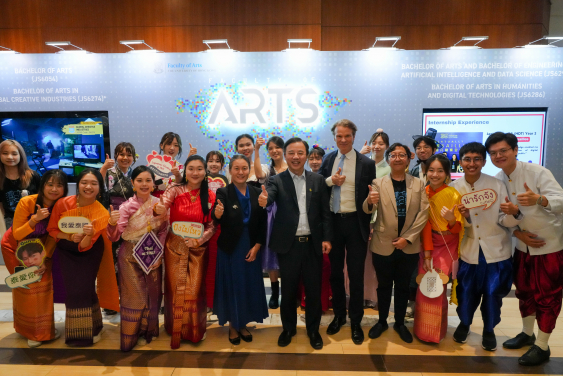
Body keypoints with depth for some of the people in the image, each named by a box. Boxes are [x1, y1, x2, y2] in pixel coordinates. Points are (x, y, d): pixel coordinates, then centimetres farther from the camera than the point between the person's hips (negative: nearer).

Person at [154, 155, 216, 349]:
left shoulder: (210, 196, -2)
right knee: (176, 289, 7)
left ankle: (194, 330, 26)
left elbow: (212, 226, -1)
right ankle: (175, 330, 27)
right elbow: (162, 204, -24)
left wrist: (198, 240, -16)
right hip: (175, 247, -1)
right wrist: (158, 208, -47)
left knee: (194, 290, 4)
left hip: (198, 248, 1)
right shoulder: (175, 190, -6)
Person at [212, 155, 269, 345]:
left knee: (249, 286, 12)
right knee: (231, 286, 8)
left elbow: (262, 223, 3)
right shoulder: (223, 192, -9)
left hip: (251, 248, 3)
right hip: (230, 248, -3)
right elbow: (217, 221, -22)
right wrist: (217, 214, -44)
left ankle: (243, 324, 31)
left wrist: (257, 246, -5)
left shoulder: (257, 193, 0)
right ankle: (233, 326, 28)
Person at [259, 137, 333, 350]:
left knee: (314, 290, 12)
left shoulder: (317, 180, 4)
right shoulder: (277, 181, -2)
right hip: (288, 245, -1)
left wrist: (327, 238, -4)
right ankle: (288, 328, 34)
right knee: (288, 290, 13)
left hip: (313, 244, 1)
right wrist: (263, 201, -46)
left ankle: (313, 330, 32)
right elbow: (269, 197, -23)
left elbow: (325, 212, 3)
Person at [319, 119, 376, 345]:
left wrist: (369, 225, -15)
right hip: (333, 221, 3)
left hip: (355, 223, -3)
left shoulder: (366, 164, -5)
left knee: (356, 274, 6)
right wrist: (331, 181, -13)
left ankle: (356, 322, 24)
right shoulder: (328, 160, 5)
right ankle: (338, 315, 34)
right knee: (335, 272, 15)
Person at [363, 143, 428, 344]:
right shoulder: (378, 183, -3)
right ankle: (382, 321, 32)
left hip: (409, 246, 1)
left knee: (403, 287, 15)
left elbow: (423, 213, -3)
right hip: (383, 245, -1)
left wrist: (407, 238, -11)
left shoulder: (418, 184, 2)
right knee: (384, 286, 14)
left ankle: (400, 323, 33)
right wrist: (370, 201, -42)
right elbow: (367, 210, -17)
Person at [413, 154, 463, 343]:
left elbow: (457, 229, -10)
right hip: (428, 243, 3)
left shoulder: (454, 195, -15)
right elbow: (425, 224, -4)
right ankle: (422, 330, 23)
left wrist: (451, 219, -32)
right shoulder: (424, 193, -5)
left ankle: (436, 333, 16)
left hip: (447, 245, -3)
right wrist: (427, 253, -8)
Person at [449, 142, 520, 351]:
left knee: (492, 294, 9)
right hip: (469, 251, 1)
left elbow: (505, 222, -9)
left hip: (496, 250, -1)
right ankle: (464, 323, 40)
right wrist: (464, 217, -19)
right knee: (466, 292, 12)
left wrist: (513, 214, -30)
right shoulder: (454, 188, -3)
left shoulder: (497, 185, -8)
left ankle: (489, 330, 36)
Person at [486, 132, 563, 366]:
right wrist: (518, 233, -14)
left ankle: (542, 346, 19)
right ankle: (527, 333, 36)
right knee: (524, 290, 17)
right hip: (522, 245, 5)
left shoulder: (538, 172, -20)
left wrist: (538, 199, -47)